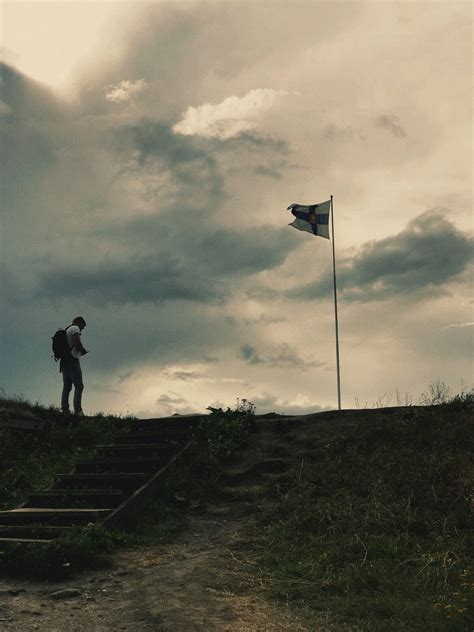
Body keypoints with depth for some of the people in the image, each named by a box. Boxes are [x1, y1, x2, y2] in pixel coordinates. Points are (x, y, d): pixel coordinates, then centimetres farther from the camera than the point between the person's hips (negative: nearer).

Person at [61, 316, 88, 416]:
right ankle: (77, 410, -17)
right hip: (72, 360, -9)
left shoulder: (66, 330, 25)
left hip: (64, 362, 9)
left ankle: (64, 409, 1)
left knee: (67, 387, 7)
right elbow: (77, 342, -20)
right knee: (79, 386, -10)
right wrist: (83, 350, -2)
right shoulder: (75, 328, -3)